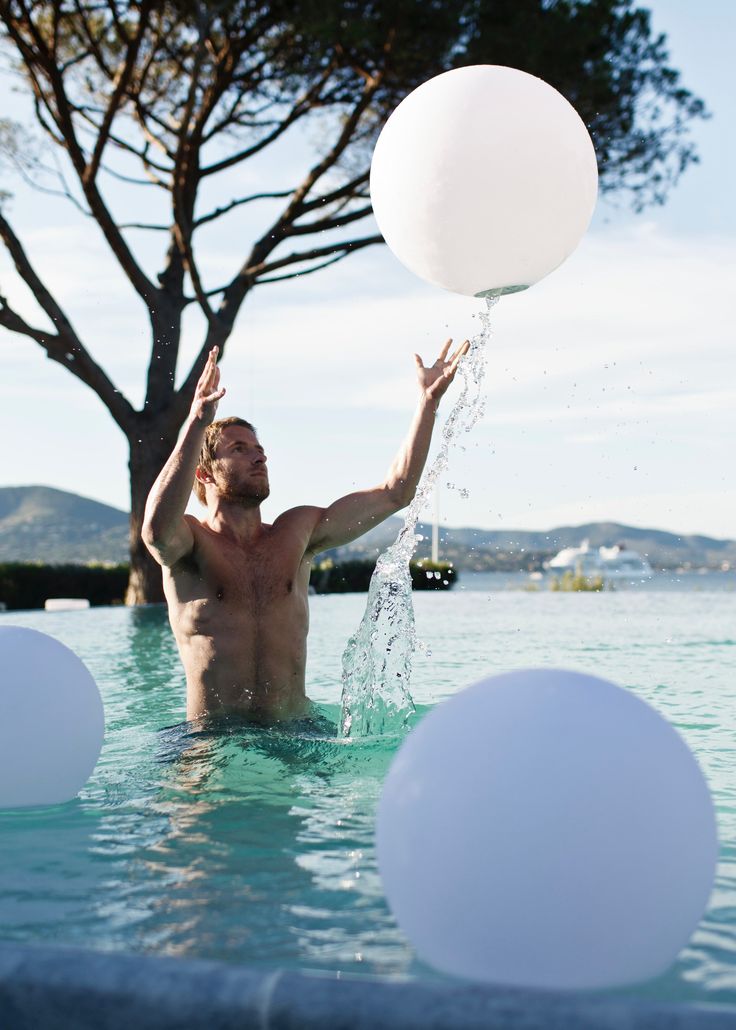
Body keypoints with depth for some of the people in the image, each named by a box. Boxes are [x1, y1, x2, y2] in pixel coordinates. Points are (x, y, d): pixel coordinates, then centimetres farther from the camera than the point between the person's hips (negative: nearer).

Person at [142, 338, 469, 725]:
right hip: (214, 738, -4)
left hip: (294, 731, 4)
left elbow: (395, 492, 9)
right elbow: (157, 529, -27)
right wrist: (196, 424, -33)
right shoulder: (189, 541, -1)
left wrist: (428, 400, 4)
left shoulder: (297, 532, 10)